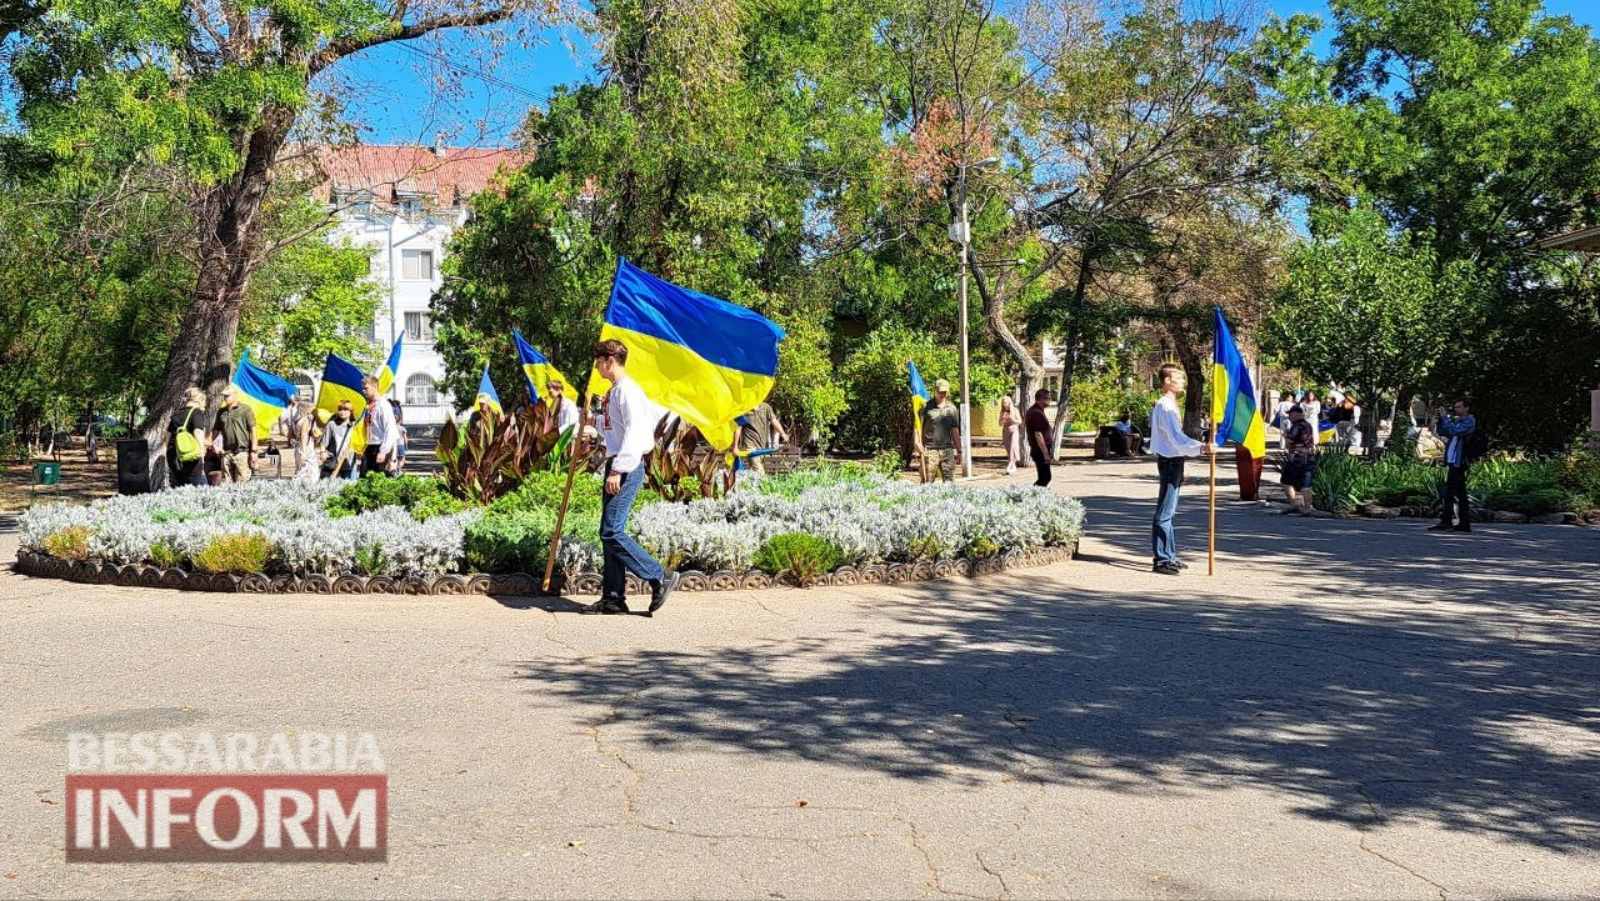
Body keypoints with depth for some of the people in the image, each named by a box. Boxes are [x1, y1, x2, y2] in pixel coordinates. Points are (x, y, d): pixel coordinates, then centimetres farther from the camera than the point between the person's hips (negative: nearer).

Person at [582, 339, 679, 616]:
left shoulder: (627, 389, -12)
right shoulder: (615, 391, 19)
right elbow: (658, 413, 27)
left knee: (612, 532, -13)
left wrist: (618, 469, -24)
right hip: (616, 466, 10)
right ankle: (613, 598, 11)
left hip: (627, 468, -10)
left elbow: (634, 431, -20)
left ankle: (660, 578, -7)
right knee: (609, 533, 8)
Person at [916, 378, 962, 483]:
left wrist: (959, 451, 15)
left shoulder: (952, 409, 11)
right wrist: (918, 442, -13)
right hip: (930, 450, -3)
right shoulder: (927, 407, 1)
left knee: (949, 480, 1)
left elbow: (955, 431, 15)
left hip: (947, 449, 3)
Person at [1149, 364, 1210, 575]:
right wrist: (1201, 448, -40)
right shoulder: (1165, 406, -17)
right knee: (1164, 512, -9)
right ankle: (1160, 560, -7)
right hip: (1170, 461, -11)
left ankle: (1169, 556, 24)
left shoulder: (1170, 404, 16)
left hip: (1174, 460, 11)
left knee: (1169, 511, 16)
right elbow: (1176, 437, -29)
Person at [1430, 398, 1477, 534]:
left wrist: (1445, 417, -11)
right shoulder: (1456, 420, 21)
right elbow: (1441, 432, 19)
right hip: (1453, 461, 9)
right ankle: (1464, 523, 12)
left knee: (1449, 492, -12)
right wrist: (1441, 419, 6)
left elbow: (1454, 431, -20)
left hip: (1458, 462, -9)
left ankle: (1445, 522, -14)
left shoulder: (1469, 421, -5)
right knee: (1459, 493, 9)